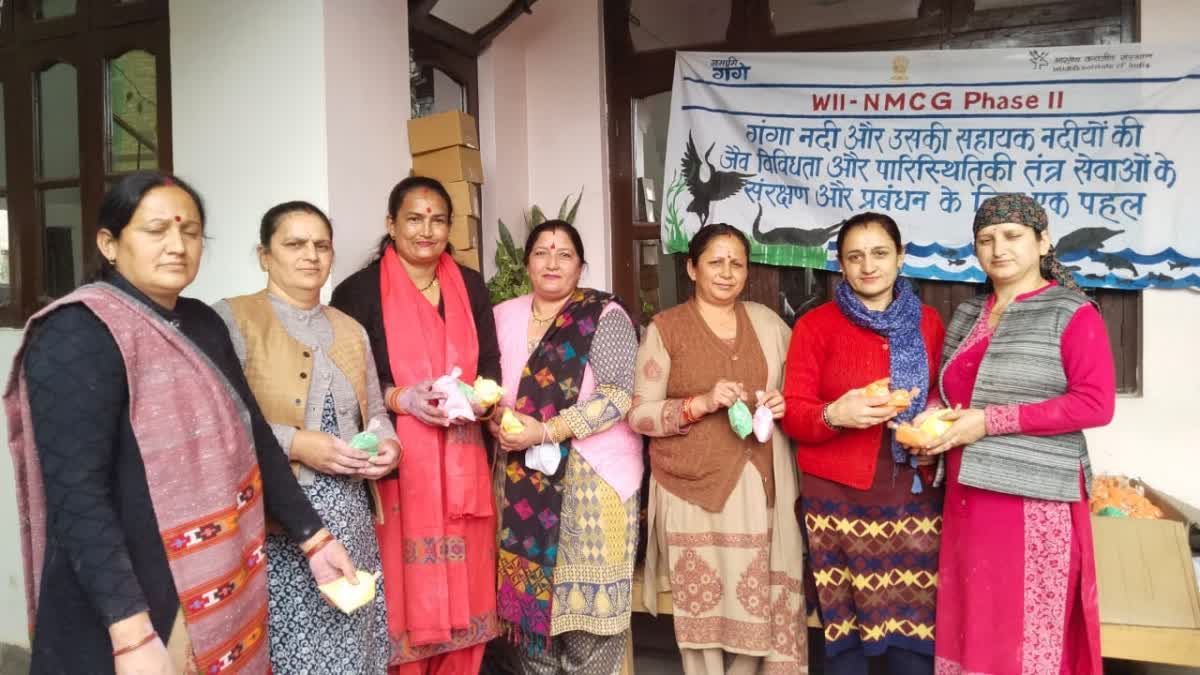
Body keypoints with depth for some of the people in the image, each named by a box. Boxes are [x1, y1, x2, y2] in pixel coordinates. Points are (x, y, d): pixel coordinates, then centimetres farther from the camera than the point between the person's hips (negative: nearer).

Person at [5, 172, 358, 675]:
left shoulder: (203, 323, 6)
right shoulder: (79, 335, -16)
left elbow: (254, 437, 10)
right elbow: (76, 496, -22)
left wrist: (312, 538, 9)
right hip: (132, 608, -7)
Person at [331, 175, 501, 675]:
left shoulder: (470, 286, 12)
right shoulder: (359, 290, -2)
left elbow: (491, 363, 15)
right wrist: (401, 399, -17)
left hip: (460, 457, 4)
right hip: (394, 458, -4)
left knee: (462, 584, 8)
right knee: (403, 585, -1)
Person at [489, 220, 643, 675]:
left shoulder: (605, 316, -5)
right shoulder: (503, 316, 9)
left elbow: (618, 395, -14)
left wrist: (546, 432, -19)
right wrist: (495, 419, -7)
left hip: (592, 475, -4)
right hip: (522, 477, 4)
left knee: (587, 592, 1)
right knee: (531, 586, 10)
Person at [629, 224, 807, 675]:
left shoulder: (768, 323, 9)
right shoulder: (665, 328, 0)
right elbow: (639, 414, -4)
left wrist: (783, 405, -4)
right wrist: (703, 403, -17)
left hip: (757, 487, 3)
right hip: (692, 489, -2)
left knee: (754, 598, 4)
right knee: (701, 603, 1)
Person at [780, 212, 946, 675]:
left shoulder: (928, 323, 8)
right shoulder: (815, 325, -1)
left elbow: (942, 397, 17)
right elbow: (793, 413, -4)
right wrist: (834, 414, -22)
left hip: (912, 495, 2)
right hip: (838, 498, -2)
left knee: (915, 624, 2)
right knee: (844, 626, 4)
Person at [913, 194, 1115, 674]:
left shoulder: (1073, 315, -5)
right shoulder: (967, 316, 14)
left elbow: (1096, 404, -15)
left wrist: (990, 421, -18)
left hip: (1034, 499, -6)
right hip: (968, 495, 6)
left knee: (1027, 632, 2)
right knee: (971, 622, 12)